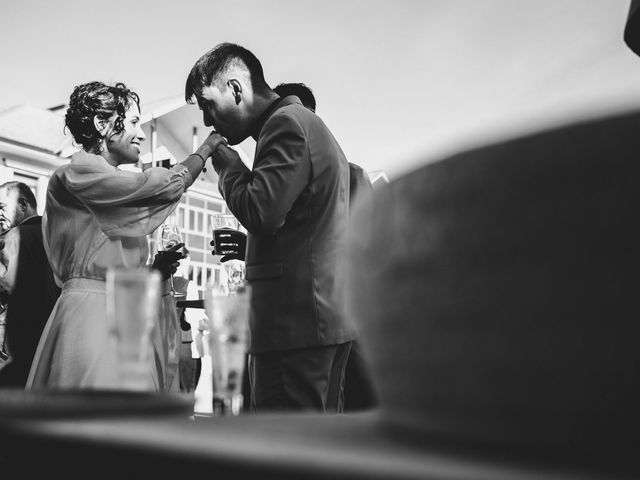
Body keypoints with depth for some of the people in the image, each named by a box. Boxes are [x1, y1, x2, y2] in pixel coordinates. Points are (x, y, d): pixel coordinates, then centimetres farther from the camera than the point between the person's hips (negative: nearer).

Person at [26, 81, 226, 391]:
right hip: (92, 315, -9)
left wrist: (159, 268, 6)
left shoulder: (113, 189, 20)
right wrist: (206, 148, 5)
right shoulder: (78, 172, -7)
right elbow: (167, 186, -9)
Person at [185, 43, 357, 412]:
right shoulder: (308, 123, 24)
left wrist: (226, 163, -3)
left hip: (297, 317, -11)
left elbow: (261, 212, -20)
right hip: (331, 312, 11)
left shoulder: (286, 123, -9)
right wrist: (249, 248, 17)